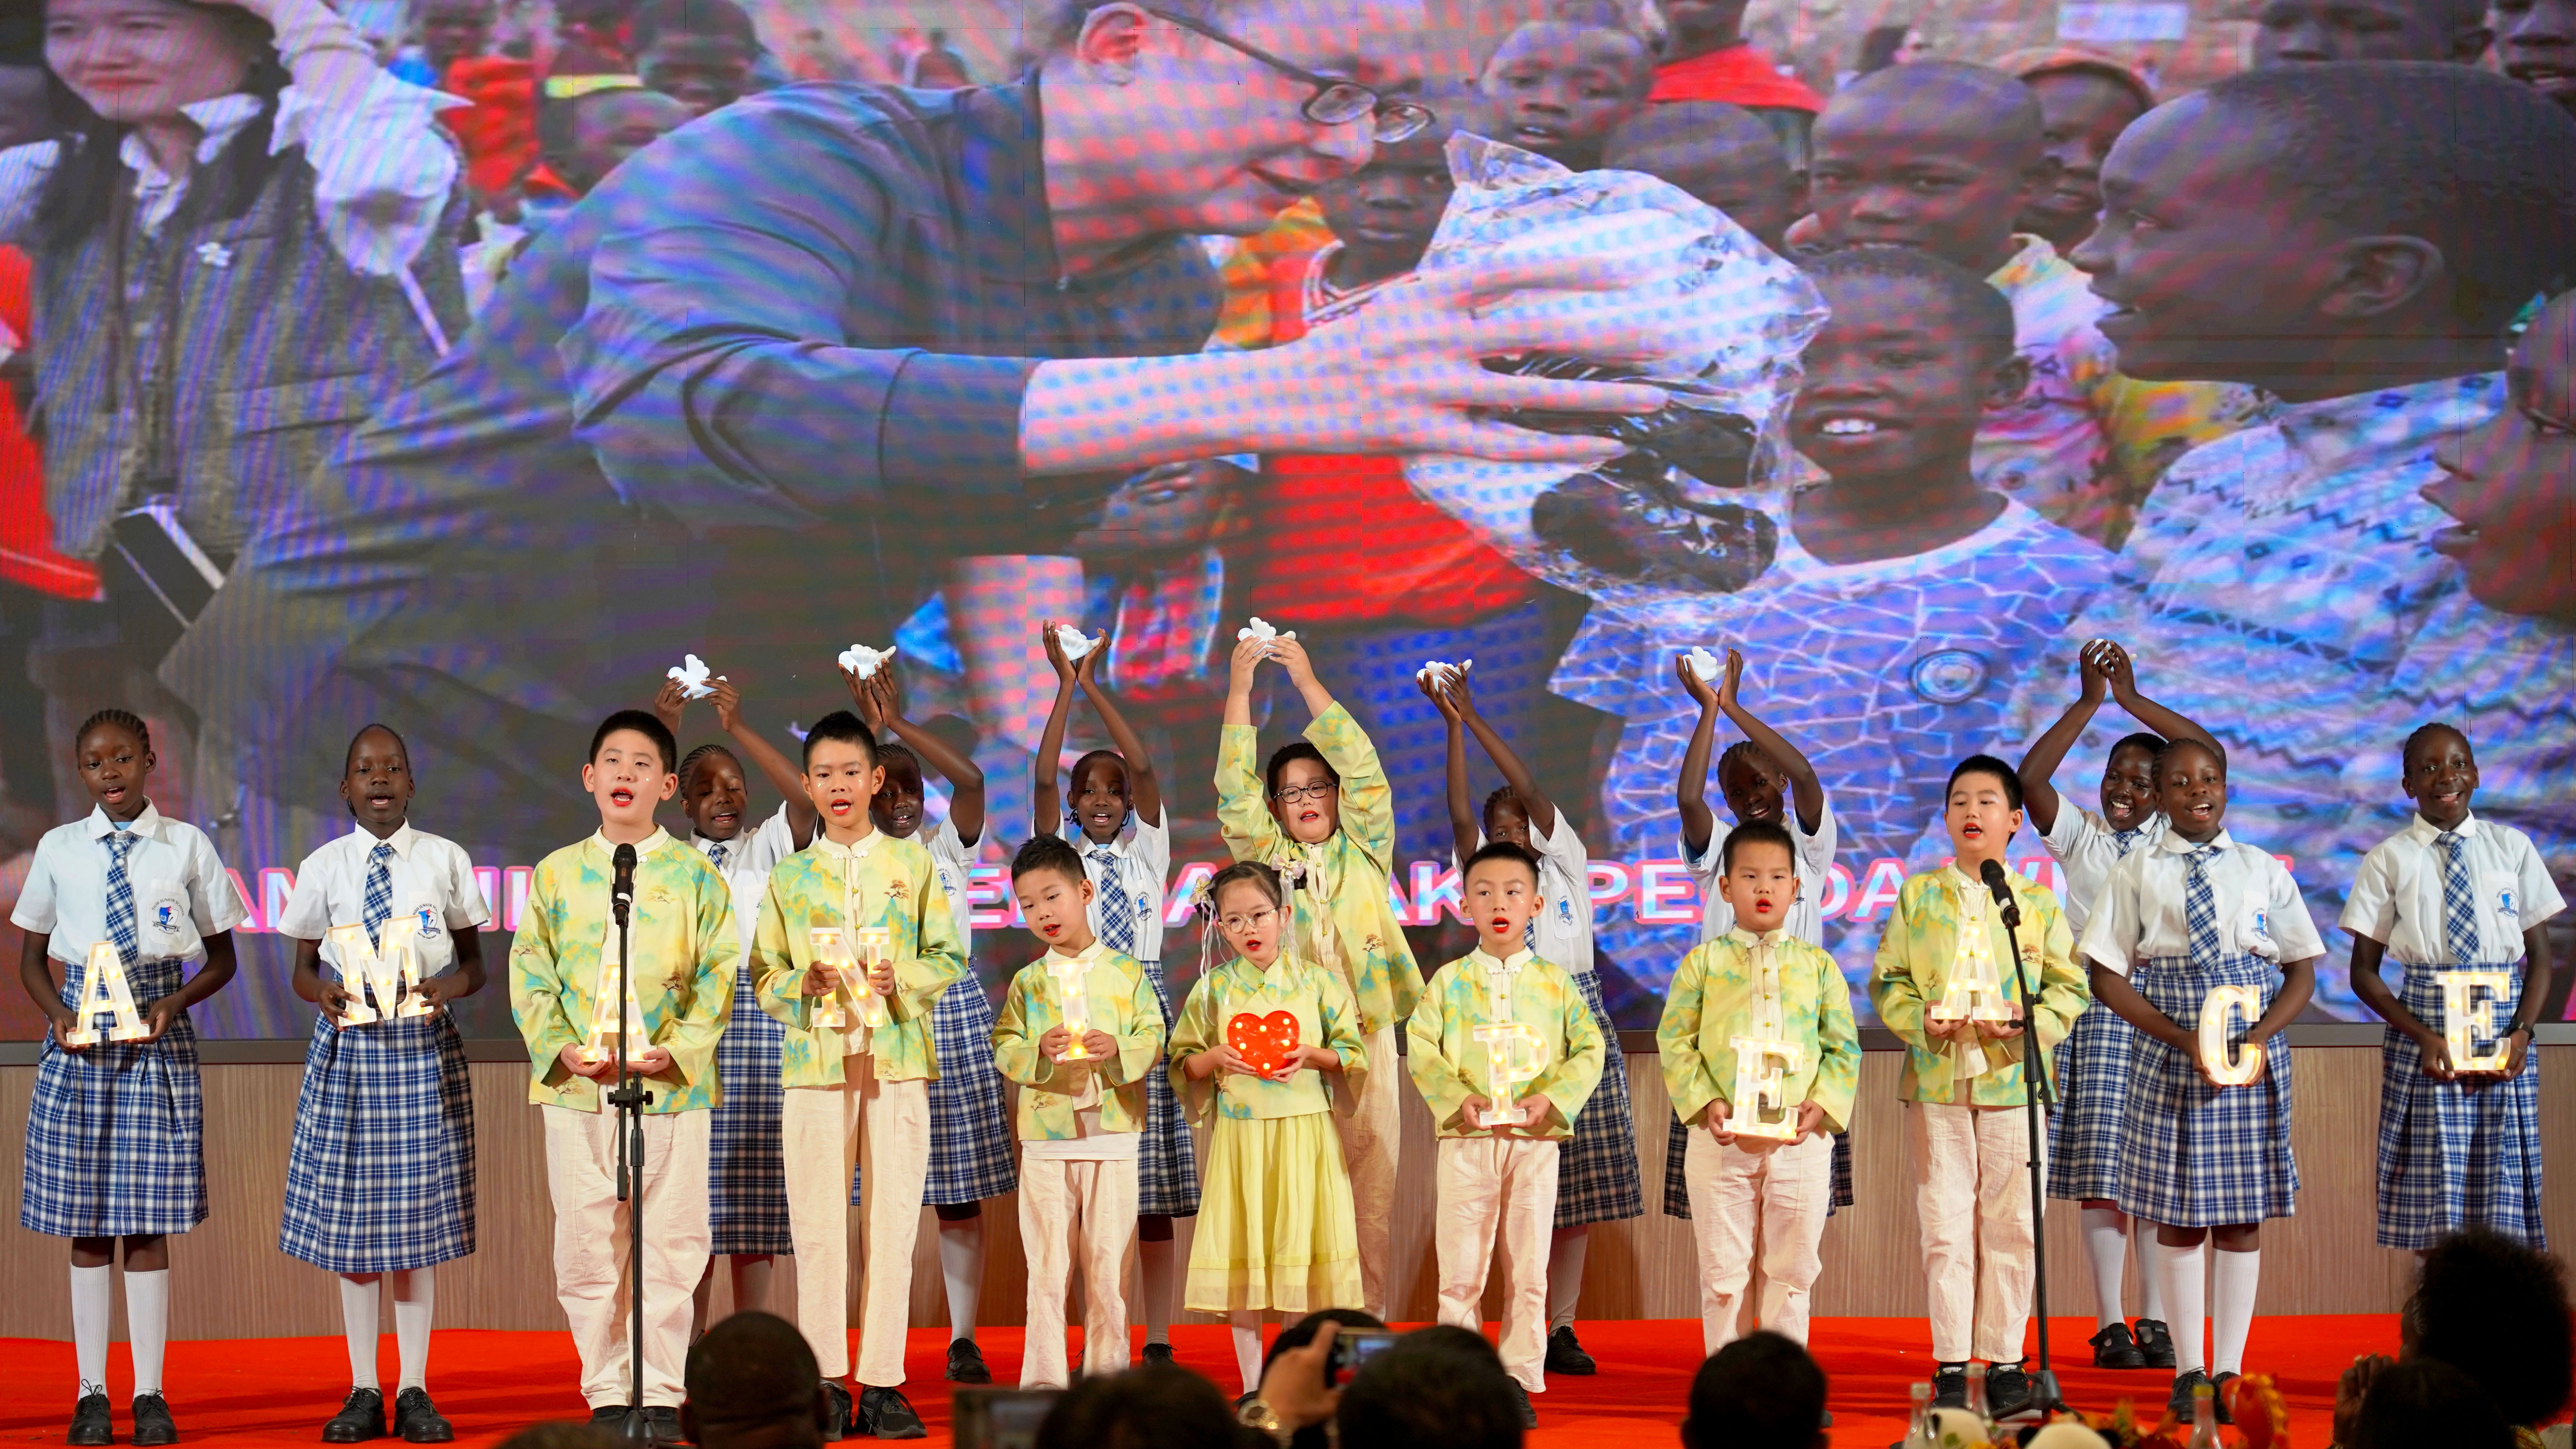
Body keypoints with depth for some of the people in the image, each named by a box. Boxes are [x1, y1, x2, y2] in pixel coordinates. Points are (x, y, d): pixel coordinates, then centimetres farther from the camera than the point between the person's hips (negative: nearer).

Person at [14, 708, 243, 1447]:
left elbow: (221, 957, 8)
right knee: (84, 1225, 3)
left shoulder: (189, 847, 2)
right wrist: (57, 1013, -6)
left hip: (159, 1037, -1)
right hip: (80, 1038, 1)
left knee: (150, 1222, 0)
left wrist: (177, 1001, -9)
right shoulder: (59, 849, 6)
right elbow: (32, 958, 12)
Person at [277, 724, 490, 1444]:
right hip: (348, 1044, 1)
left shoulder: (446, 861, 3)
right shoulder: (324, 867, 5)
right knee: (349, 1217, 2)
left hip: (425, 1044, -1)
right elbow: (304, 968, 9)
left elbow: (473, 963, 7)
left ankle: (414, 1391, 9)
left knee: (421, 1215, 1)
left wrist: (448, 987, -14)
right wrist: (323, 992, -13)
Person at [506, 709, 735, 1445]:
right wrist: (560, 1047, -9)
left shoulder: (696, 875, 5)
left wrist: (678, 1051, -13)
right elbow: (530, 971, 6)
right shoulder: (556, 873, 9)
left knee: (668, 1244, 0)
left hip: (672, 1084, -1)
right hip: (578, 1085, 2)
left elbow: (717, 976, 1)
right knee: (586, 1244, 3)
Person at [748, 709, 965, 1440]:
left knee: (893, 1223, -1)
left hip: (898, 1059, 0)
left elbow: (948, 958, 7)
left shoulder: (912, 864, 9)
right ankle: (825, 1380, 5)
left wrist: (900, 980, -11)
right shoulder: (789, 877, 10)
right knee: (817, 1226, -2)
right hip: (814, 1061, 0)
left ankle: (882, 1381, 4)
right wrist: (802, 984, -11)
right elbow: (764, 975, 9)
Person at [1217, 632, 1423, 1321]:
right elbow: (1234, 785, 2)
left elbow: (1362, 766, 2)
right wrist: (1240, 687, -4)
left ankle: (1368, 1322, 2)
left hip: (1362, 1033, 0)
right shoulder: (1267, 855, 12)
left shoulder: (1363, 850, 11)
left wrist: (1307, 681, 0)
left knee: (1370, 1182, -3)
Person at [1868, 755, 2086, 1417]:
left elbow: (2070, 986, 6)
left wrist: (2028, 1024, -12)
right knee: (1945, 1225, 0)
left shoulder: (2038, 903, 6)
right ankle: (1950, 1363, 6)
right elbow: (1887, 982, 8)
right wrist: (1921, 1018, -11)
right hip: (1937, 1079, 0)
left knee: (2010, 1225, 2)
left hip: (2013, 1081, 0)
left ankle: (2004, 1359, 11)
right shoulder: (1918, 896, 8)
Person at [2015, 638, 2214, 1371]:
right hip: (2096, 1005, -1)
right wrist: (2090, 703, -9)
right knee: (2102, 1166, -4)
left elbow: (2210, 756, -3)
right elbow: (2030, 778, -7)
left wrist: (2133, 699, -5)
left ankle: (2156, 1320, 5)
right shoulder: (2080, 836, 9)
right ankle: (2109, 1324, -1)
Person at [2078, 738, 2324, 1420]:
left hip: (2255, 1060, 1)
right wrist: (2184, 1040, -12)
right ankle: (2188, 1369, 11)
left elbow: (2303, 969, 7)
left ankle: (2230, 1370, 10)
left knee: (2243, 1215, 3)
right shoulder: (2136, 873, 2)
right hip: (2169, 1058, -1)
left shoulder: (2263, 870, 7)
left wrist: (2259, 1038, -10)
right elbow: (2108, 977, -2)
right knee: (2177, 1215, 2)